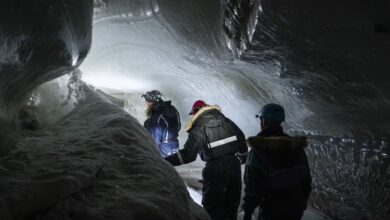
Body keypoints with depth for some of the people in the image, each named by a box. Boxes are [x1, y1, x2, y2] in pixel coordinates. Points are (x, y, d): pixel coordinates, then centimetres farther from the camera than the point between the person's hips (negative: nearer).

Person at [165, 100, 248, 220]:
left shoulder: (198, 128, -8)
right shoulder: (225, 120, 8)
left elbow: (188, 155, -16)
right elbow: (241, 138, 12)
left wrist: (166, 161, -13)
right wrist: (242, 155, 29)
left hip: (215, 168, -6)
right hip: (234, 164, 6)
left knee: (212, 205, 10)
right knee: (232, 201, 19)